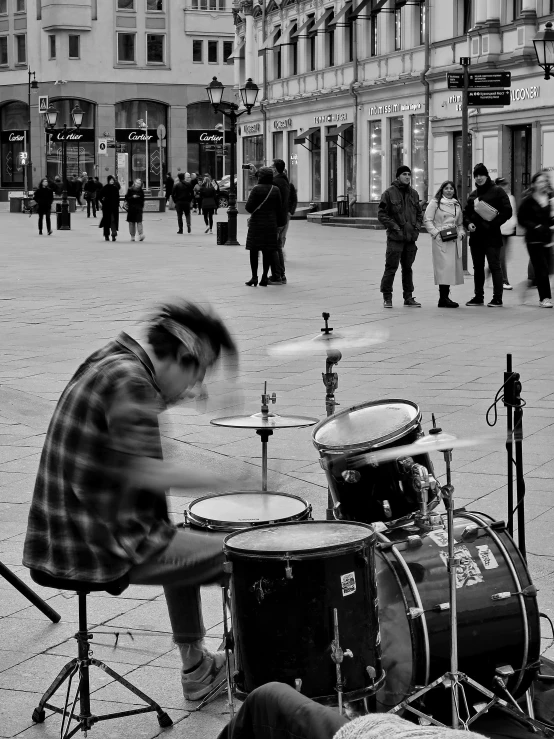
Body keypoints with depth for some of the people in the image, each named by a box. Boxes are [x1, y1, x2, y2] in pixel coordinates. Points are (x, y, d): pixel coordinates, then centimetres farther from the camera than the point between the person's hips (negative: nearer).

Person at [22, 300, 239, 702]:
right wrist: (221, 479, -19)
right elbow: (144, 472, -27)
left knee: (185, 547, 33)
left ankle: (195, 667, 37)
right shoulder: (127, 378, -19)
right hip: (104, 545, -10)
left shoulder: (108, 360, 10)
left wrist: (165, 398, 12)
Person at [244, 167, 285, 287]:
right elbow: (279, 209, 4)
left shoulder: (256, 189, -11)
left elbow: (249, 207, -12)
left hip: (256, 223, -4)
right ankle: (264, 278, 7)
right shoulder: (275, 190, 2)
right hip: (271, 224, 4)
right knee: (268, 251, 7)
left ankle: (254, 277, 1)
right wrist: (280, 223, 13)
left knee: (254, 251, 4)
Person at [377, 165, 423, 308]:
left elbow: (419, 213, 22)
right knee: (391, 268, -5)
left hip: (411, 237, 5)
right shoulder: (389, 193, -4)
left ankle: (408, 297, 18)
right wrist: (394, 227, -14)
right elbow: (381, 214, -6)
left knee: (408, 268, 12)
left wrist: (418, 226, 5)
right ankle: (387, 297, 4)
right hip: (395, 237, -5)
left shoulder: (413, 194, 13)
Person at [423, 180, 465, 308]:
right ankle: (443, 298, -14)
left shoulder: (457, 205, 19)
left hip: (454, 240, 6)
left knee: (454, 267, 4)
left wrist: (461, 232, 7)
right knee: (445, 266, -14)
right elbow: (427, 220, -3)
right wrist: (436, 232, -13)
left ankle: (445, 297, 11)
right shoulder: (435, 203, 2)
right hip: (441, 240, -6)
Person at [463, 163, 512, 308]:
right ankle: (478, 297, 19)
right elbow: (466, 213, 21)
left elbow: (507, 212, -8)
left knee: (494, 266, -5)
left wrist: (493, 224, -16)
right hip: (476, 236, 6)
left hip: (492, 236, -6)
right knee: (478, 267, 11)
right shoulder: (473, 194, 14)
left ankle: (497, 299, -3)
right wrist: (468, 223, 0)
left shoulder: (497, 191, -3)